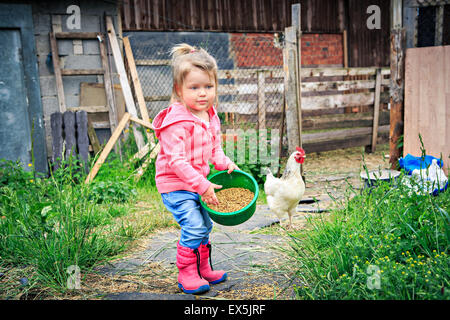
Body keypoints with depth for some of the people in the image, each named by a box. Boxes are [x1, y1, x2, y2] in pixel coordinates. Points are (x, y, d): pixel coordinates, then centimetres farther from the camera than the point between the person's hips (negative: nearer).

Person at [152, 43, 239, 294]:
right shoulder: (176, 122, -25)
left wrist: (225, 163, -2)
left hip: (198, 183, 9)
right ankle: (186, 274, 3)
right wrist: (202, 186, -26)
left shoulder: (210, 116, 3)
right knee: (194, 227, -15)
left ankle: (203, 269, 33)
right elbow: (176, 161, -27)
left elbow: (214, 148, 16)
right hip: (175, 185, -9)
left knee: (206, 226, 16)